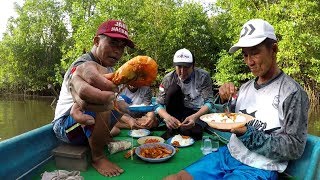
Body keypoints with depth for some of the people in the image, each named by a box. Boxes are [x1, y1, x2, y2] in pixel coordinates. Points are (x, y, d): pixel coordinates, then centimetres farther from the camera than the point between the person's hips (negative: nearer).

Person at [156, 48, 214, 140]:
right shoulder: (168, 78, -10)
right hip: (179, 113, 3)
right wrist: (167, 117, -34)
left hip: (199, 113, -3)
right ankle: (172, 129, -15)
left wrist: (195, 117, -35)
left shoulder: (203, 76, -12)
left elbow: (209, 102, -16)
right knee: (173, 89, -24)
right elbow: (159, 105, -12)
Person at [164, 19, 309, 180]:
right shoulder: (246, 87, 9)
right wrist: (224, 101, -7)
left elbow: (295, 148, -12)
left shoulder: (292, 92, -10)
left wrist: (246, 133, -23)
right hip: (228, 154, 6)